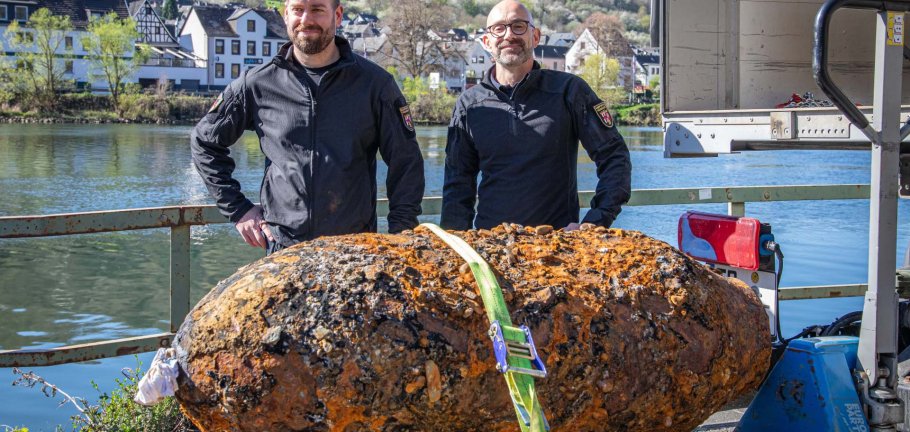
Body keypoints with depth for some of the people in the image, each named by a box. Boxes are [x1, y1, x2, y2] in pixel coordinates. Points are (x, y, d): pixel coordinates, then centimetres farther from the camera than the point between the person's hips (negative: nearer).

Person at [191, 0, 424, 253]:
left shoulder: (374, 83, -1)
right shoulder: (257, 84, 2)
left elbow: (406, 163, 3)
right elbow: (204, 142, 13)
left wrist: (399, 237, -5)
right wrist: (237, 209, 6)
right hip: (282, 248, 1)